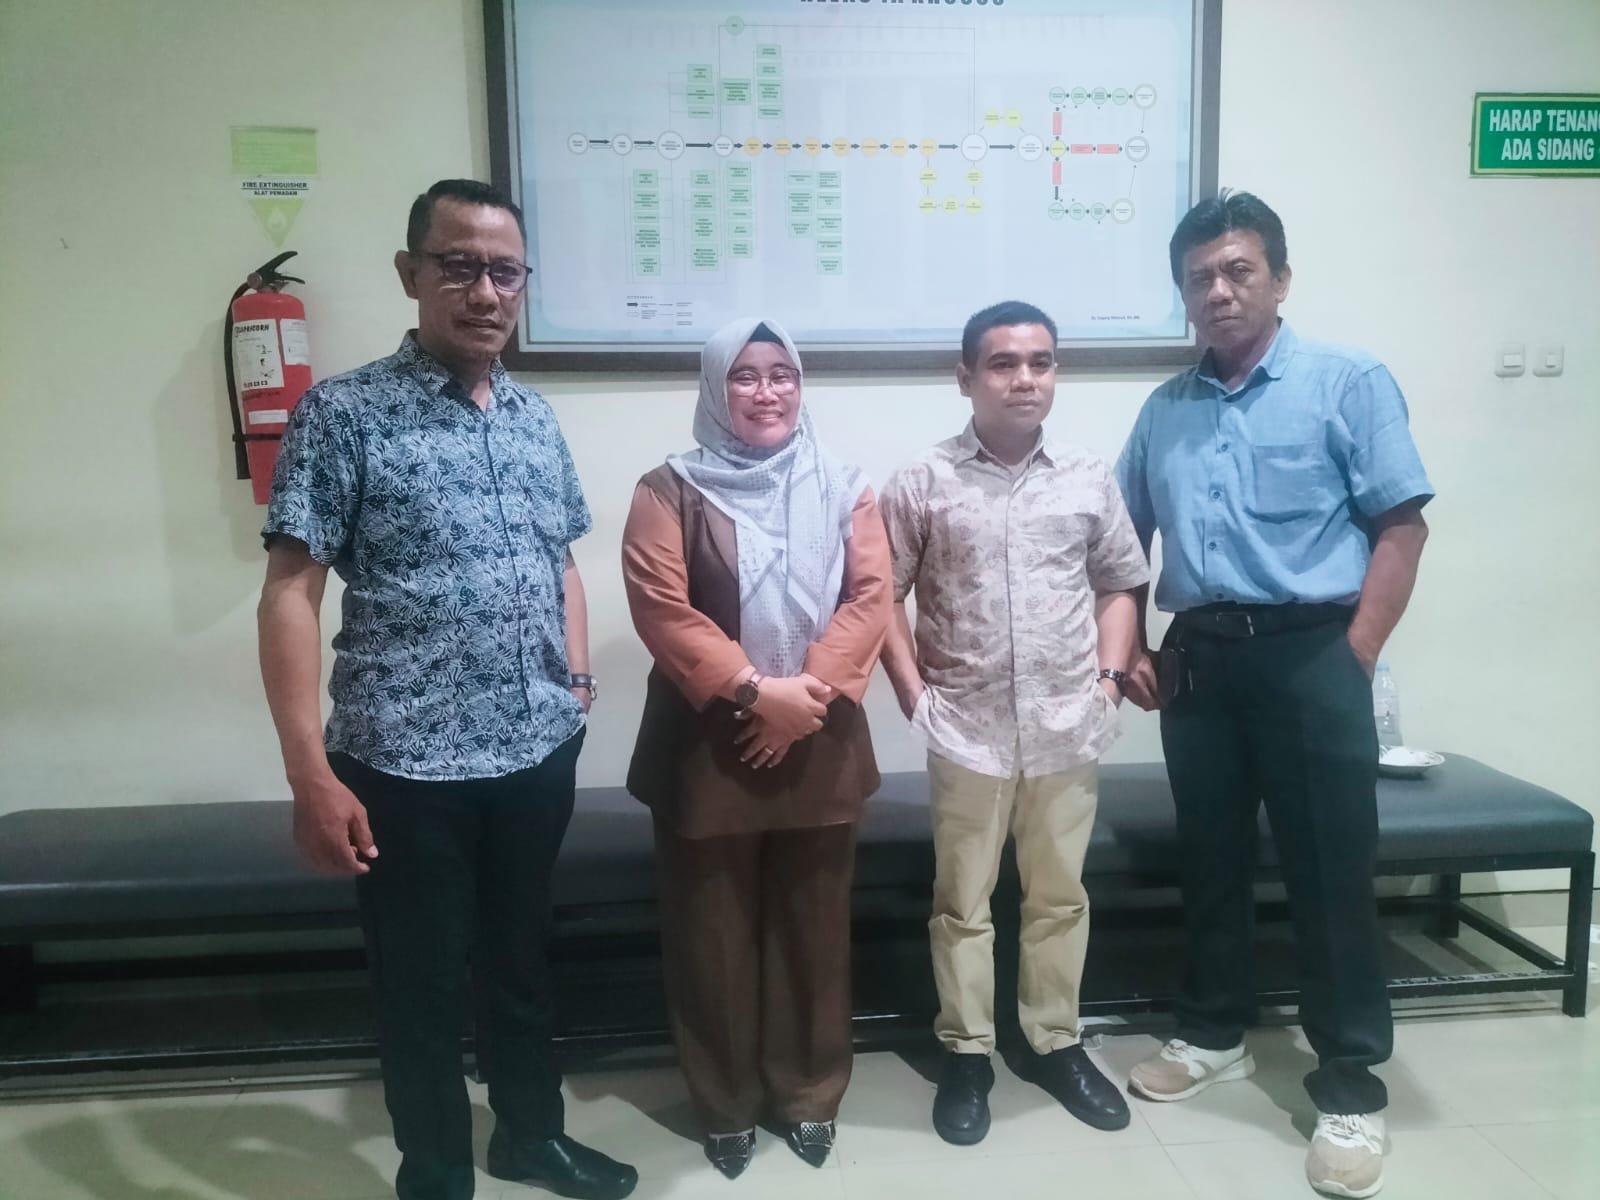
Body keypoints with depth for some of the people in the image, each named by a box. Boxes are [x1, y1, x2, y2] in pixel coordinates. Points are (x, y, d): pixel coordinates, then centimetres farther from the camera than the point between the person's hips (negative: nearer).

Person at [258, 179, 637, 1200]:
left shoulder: (537, 418, 7)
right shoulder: (343, 412, -9)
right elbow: (292, 594, -12)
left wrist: (578, 678, 6)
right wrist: (311, 773, -16)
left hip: (540, 752, 5)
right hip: (405, 765, -5)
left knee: (522, 958, 22)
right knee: (424, 985, 12)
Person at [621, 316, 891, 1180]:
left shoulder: (842, 487, 6)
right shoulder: (670, 491, -1)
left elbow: (870, 598, -3)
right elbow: (662, 611, -11)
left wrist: (809, 692, -15)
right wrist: (753, 689, -19)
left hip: (819, 744, 2)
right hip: (707, 745, -2)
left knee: (814, 928, 13)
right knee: (715, 934, 9)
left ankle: (810, 1095, 31)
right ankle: (727, 1106, 28)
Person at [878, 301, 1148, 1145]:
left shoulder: (1090, 480, 5)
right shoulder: (922, 485, -3)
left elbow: (1120, 585, 12)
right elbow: (882, 594, 0)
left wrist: (1109, 677, 1)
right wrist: (914, 695, -6)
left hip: (1068, 726, 2)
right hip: (966, 728, -2)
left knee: (1060, 894, 14)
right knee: (962, 900, 9)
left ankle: (1056, 1043, 31)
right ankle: (965, 1055, 24)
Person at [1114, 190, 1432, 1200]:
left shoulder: (1349, 381, 0)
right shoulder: (1165, 410, 13)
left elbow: (1402, 527, -5)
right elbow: (1125, 540, 17)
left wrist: (1353, 660, -11)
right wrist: (1127, 650, 8)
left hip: (1310, 651, -4)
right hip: (1199, 656, 4)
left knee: (1330, 870, 1)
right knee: (1212, 857, 14)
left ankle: (1352, 1086, 15)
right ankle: (1216, 1033, 32)